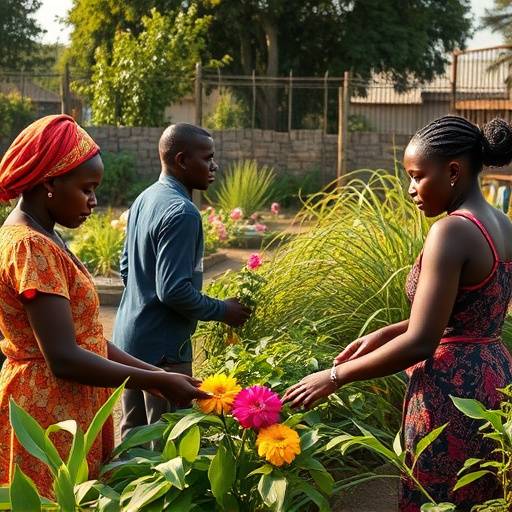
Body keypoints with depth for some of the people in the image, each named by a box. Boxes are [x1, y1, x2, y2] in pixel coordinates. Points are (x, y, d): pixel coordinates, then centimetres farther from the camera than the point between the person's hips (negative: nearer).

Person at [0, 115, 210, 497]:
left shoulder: (42, 239, 12)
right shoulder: (31, 247, -19)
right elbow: (64, 358, -24)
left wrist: (154, 373, 7)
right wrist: (158, 382, -17)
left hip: (66, 410, 10)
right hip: (49, 415, -10)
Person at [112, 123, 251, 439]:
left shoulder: (145, 200, 8)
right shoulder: (181, 213, -20)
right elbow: (174, 290, -24)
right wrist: (222, 311, -11)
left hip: (129, 338, 9)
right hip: (162, 347, -9)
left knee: (133, 434, 17)